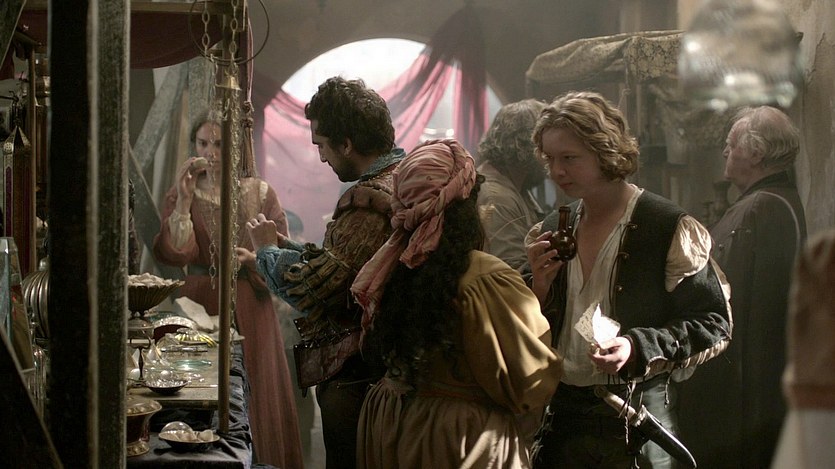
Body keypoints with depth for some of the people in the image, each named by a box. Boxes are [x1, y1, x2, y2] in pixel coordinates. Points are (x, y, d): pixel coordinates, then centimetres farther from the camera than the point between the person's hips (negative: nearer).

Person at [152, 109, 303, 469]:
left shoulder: (260, 194, 4)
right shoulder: (180, 196, 5)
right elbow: (176, 254, -11)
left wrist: (253, 260, -17)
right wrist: (185, 200, -17)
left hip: (250, 312, 0)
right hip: (200, 310, 0)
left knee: (255, 405, 2)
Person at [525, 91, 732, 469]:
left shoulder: (669, 228, -8)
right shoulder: (552, 231, 10)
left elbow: (714, 325, -9)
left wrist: (639, 347, -22)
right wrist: (540, 284, -5)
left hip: (638, 420, -5)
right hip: (562, 416, 5)